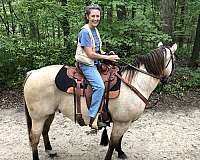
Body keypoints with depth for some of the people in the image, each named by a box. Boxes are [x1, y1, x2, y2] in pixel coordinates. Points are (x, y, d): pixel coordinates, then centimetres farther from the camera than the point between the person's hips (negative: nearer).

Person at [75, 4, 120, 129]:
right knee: (99, 86, -25)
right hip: (87, 64, -10)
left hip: (96, 63, 10)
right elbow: (90, 54, -18)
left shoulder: (95, 30, 13)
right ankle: (92, 118, -20)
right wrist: (108, 57, -12)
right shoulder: (85, 32, -15)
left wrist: (108, 53, 5)